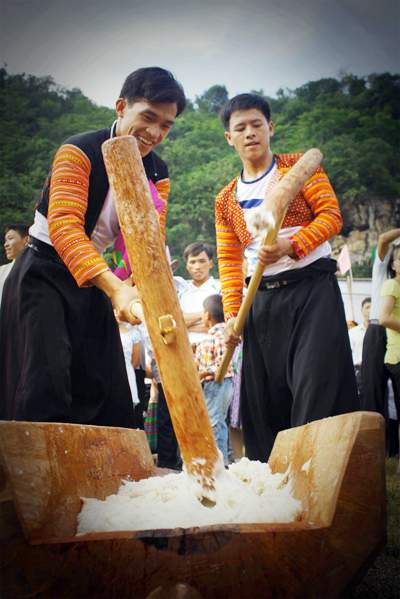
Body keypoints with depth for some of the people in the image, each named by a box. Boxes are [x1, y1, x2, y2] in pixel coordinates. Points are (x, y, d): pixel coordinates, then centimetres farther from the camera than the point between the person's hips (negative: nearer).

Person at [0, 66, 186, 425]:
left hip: (95, 282, 6)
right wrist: (115, 288, -43)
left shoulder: (158, 175, 1)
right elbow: (63, 226, -30)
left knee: (104, 389, 5)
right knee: (47, 381, -16)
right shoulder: (79, 152, -18)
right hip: (45, 273, -6)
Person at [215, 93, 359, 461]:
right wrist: (231, 314, -1)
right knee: (265, 400, 5)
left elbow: (331, 215, -5)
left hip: (312, 287, -4)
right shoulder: (226, 199, 15)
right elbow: (229, 261, 11)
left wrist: (290, 246, -22)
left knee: (316, 388, -13)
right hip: (263, 299, 4)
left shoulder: (300, 166, 5)